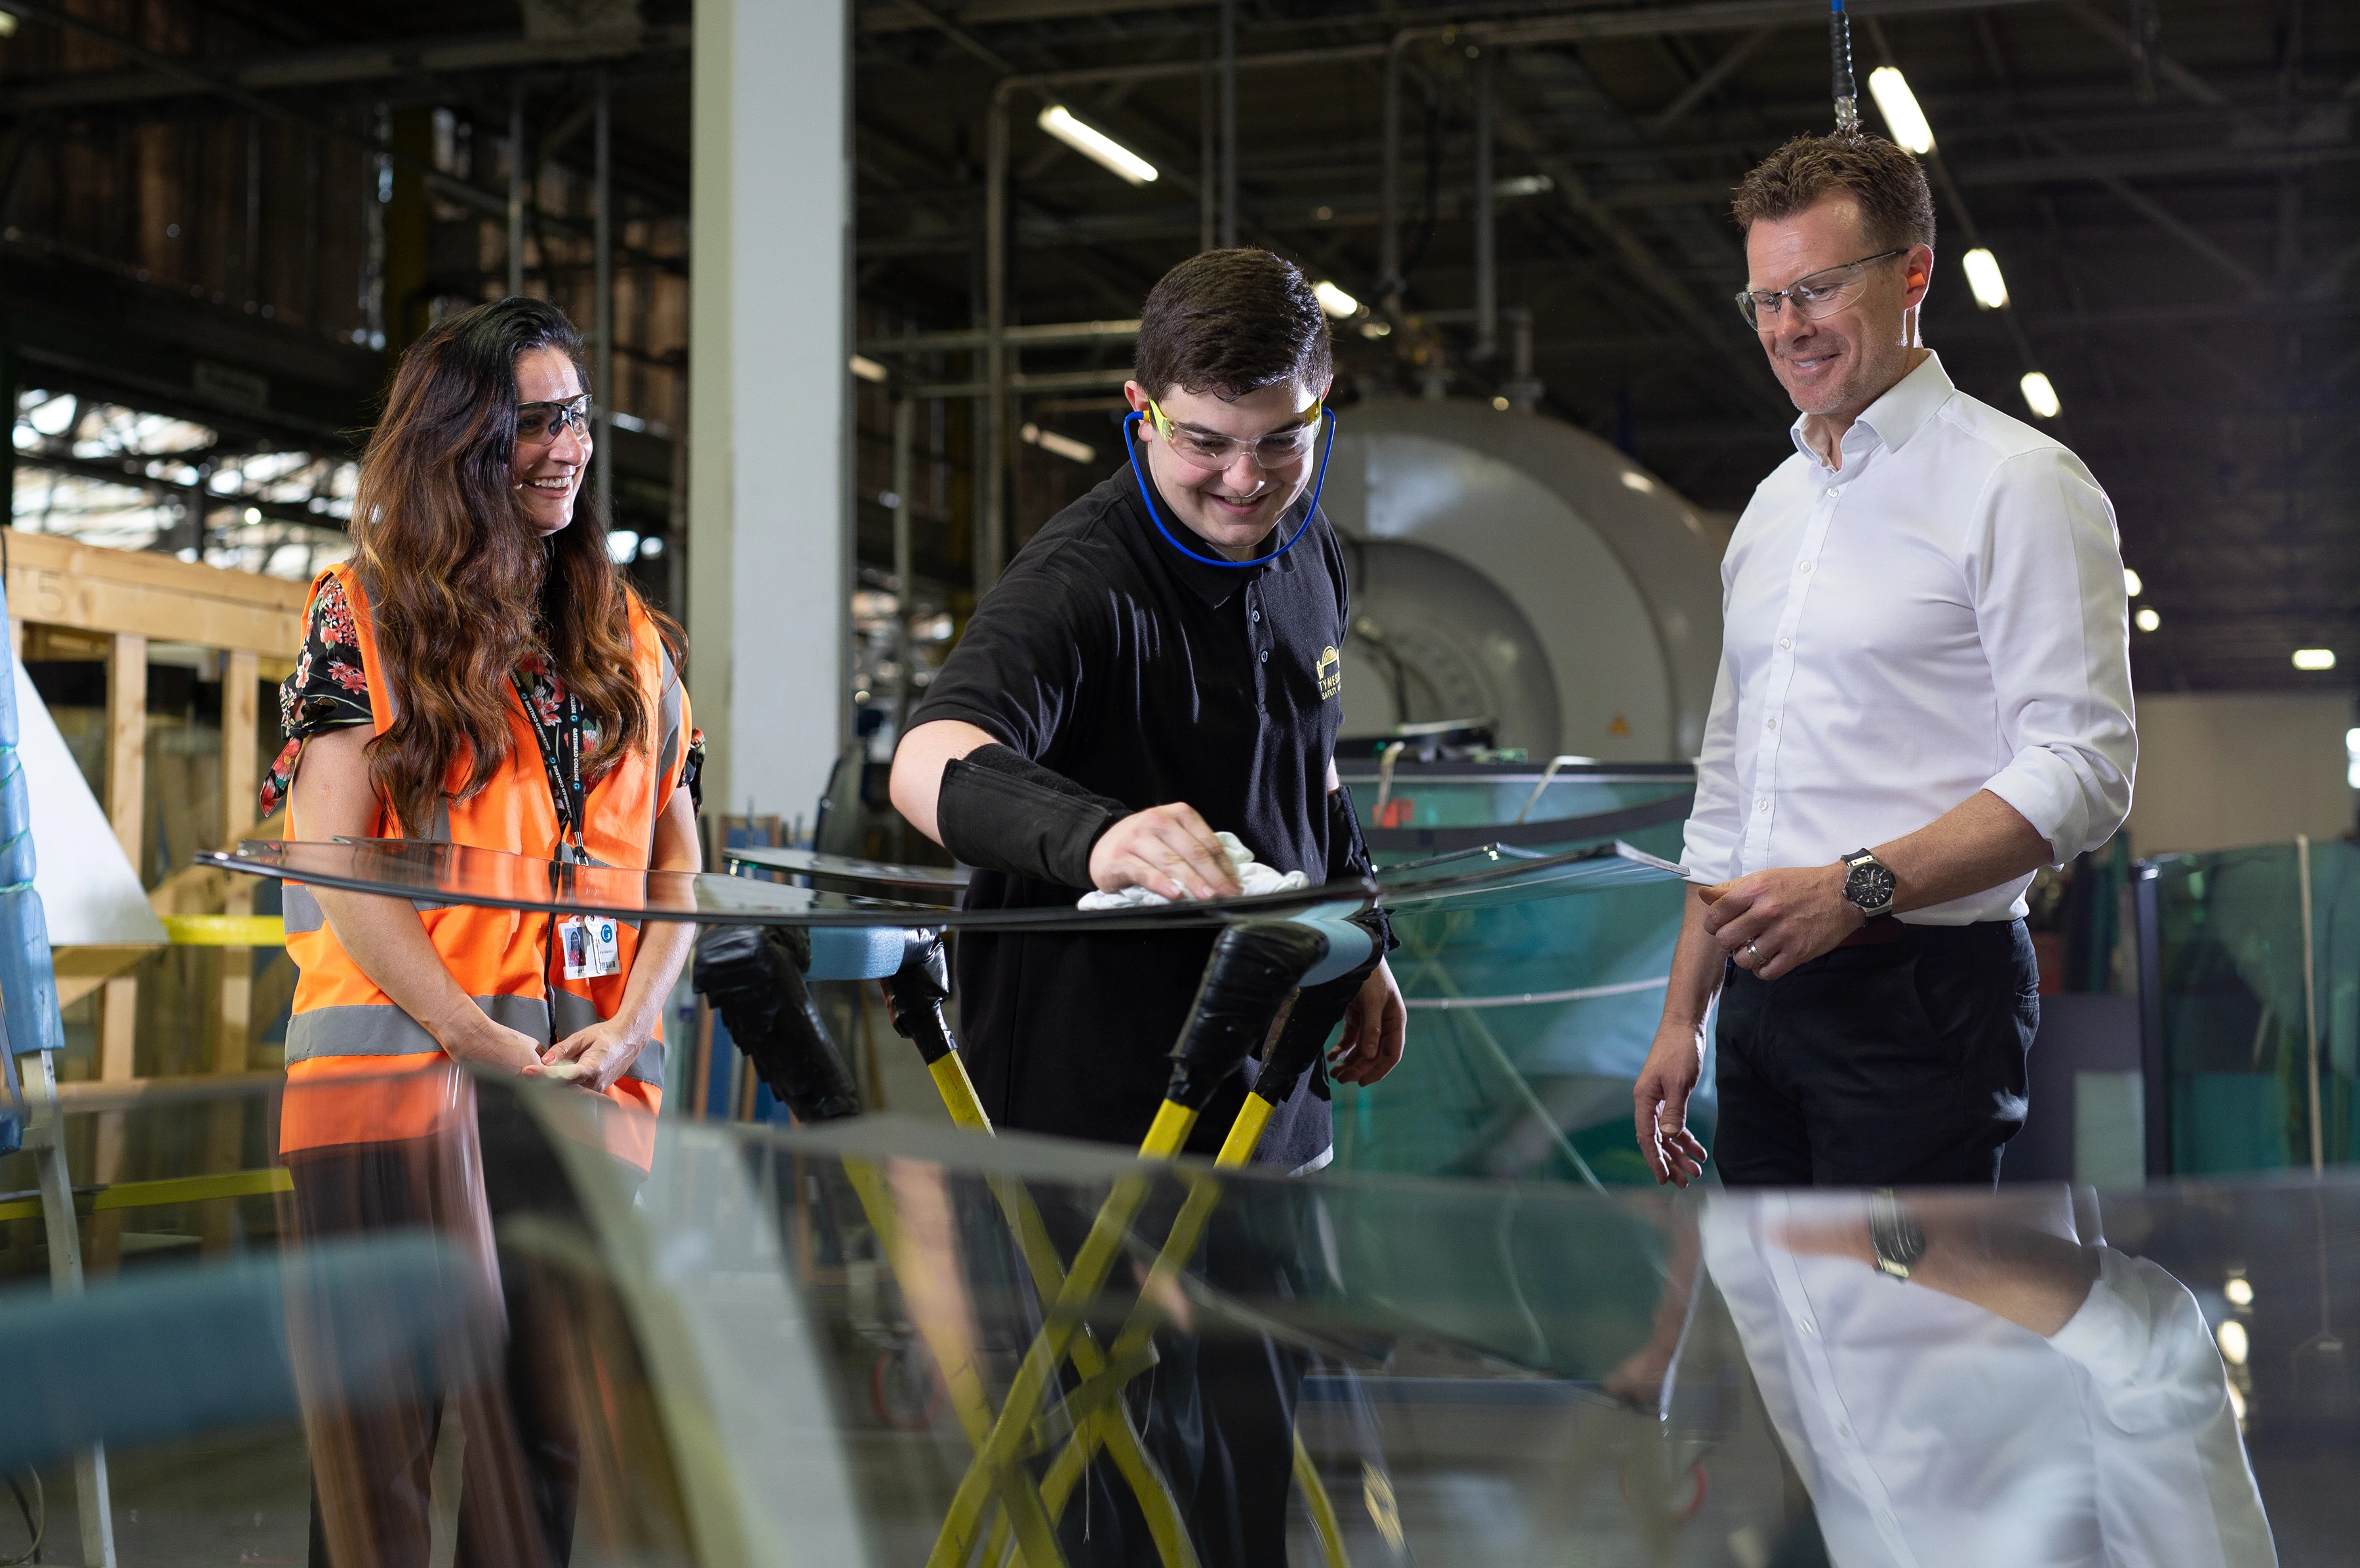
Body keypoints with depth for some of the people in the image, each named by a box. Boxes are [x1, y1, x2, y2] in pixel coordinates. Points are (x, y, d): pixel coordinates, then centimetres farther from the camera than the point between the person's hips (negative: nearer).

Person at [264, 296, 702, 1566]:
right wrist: (487, 1042, -11)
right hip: (399, 1067, -3)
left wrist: (624, 1027, -2)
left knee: (549, 1436, 2)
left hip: (589, 1084, 4)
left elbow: (678, 863, 16)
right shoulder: (362, 614, 4)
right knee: (377, 1445, -6)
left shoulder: (631, 641, 17)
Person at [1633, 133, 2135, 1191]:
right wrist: (1682, 1017, 18)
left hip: (1920, 995, -7)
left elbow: (2079, 771, -14)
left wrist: (1857, 884, -22)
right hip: (1764, 997, 7)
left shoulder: (2017, 485, -5)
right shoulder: (1773, 506, 19)